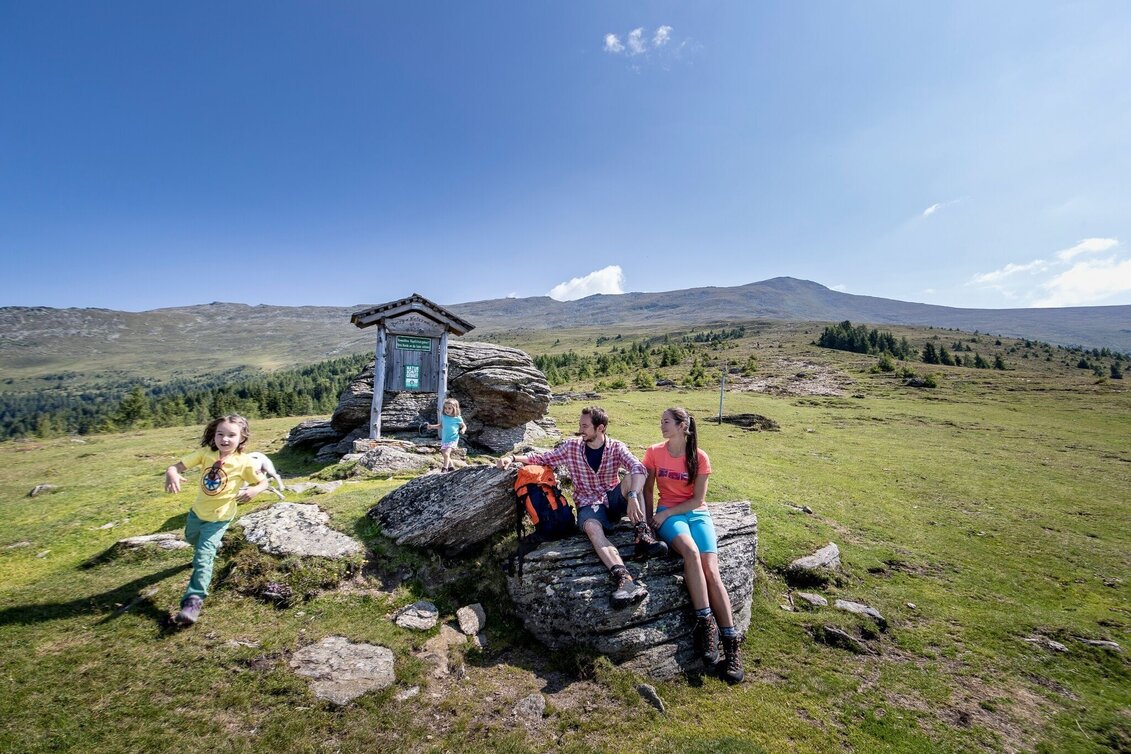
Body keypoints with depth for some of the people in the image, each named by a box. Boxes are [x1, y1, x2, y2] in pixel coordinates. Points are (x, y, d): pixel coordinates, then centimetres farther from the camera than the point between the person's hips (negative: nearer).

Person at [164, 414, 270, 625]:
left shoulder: (244, 462, -22)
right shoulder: (205, 453, -14)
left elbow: (263, 482, -11)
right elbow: (176, 466, -18)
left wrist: (253, 490, -32)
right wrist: (171, 475, -40)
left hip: (219, 517, -5)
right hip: (197, 511, 5)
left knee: (203, 557, -12)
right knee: (192, 539, 33)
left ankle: (194, 600, -3)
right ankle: (213, 546, 65)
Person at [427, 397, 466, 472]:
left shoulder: (457, 418, -10)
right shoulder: (443, 417, 4)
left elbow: (464, 426, 2)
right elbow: (441, 426, 19)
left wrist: (463, 430, -18)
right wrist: (432, 426, 9)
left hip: (453, 439, -7)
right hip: (444, 439, 7)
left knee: (446, 453, -21)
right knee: (443, 453, 16)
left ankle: (445, 469, -10)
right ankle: (451, 466, 35)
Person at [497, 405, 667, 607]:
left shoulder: (616, 447, -6)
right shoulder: (572, 446, -1)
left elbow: (639, 469, -23)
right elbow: (543, 459, 5)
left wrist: (632, 497, -42)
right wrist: (513, 458, -10)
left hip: (613, 501, 1)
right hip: (588, 504, 0)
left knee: (630, 479, -30)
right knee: (592, 528, -36)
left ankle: (643, 536, -31)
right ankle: (623, 578, -54)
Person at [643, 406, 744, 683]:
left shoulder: (700, 458, -4)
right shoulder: (654, 452, -1)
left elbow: (698, 499, -4)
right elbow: (647, 488, 7)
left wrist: (666, 513, -12)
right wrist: (650, 520, -1)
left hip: (697, 513, 1)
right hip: (668, 513, 0)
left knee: (711, 570, -19)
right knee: (691, 552, -32)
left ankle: (731, 643, -12)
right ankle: (706, 624, -21)